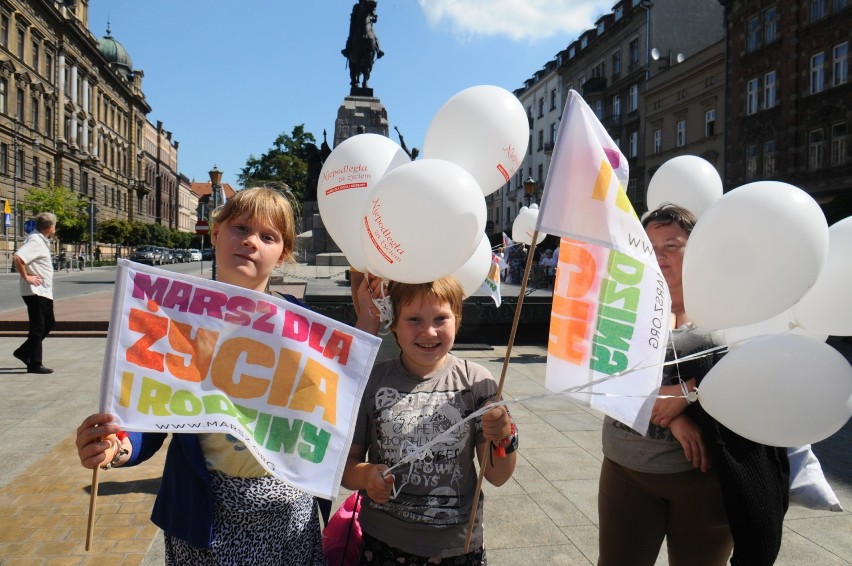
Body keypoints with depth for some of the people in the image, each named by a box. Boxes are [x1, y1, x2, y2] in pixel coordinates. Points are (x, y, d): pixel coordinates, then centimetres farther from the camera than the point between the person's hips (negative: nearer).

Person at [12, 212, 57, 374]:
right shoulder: (35, 241, -16)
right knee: (37, 328, -3)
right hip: (35, 291, -10)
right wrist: (26, 277, -20)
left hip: (44, 291, 10)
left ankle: (23, 352, 25)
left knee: (49, 323, 17)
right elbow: (17, 257, -30)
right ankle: (35, 364, 5)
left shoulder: (41, 240, 14)